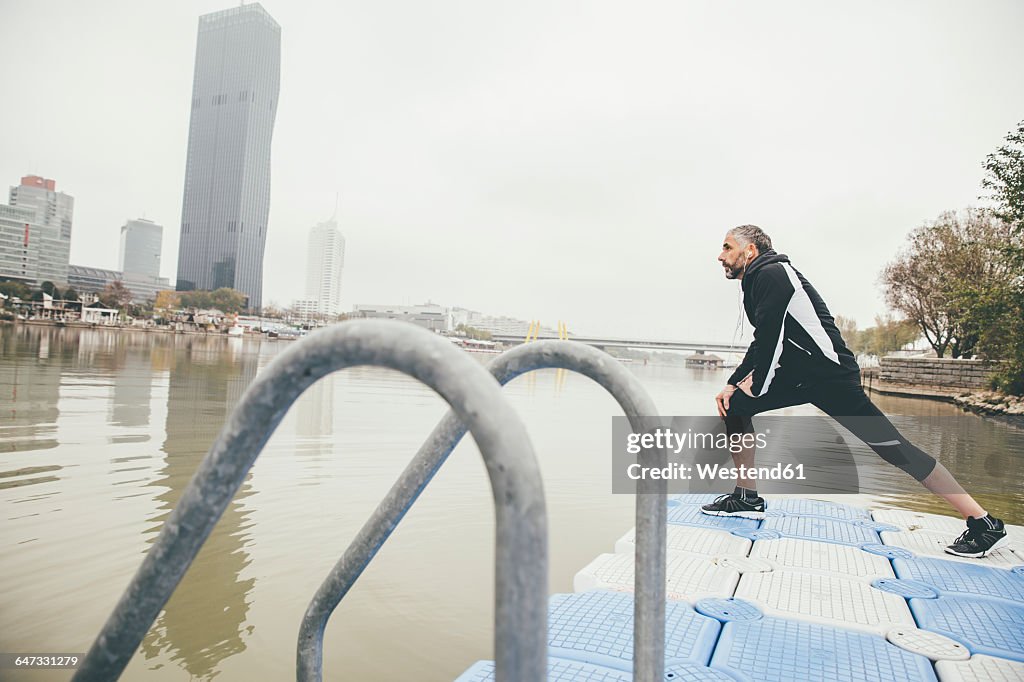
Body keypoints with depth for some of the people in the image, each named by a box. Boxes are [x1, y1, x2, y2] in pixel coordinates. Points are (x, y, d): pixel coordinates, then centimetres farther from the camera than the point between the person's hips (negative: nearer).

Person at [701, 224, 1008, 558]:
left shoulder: (772, 273, -12)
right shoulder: (757, 281, 17)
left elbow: (770, 336, -18)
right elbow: (762, 343, 19)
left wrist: (757, 384, -5)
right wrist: (732, 384, 10)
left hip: (829, 373, -9)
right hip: (798, 374, 10)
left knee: (888, 444, -7)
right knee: (735, 405, 3)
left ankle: (984, 523, 6)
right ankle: (747, 498, 8)